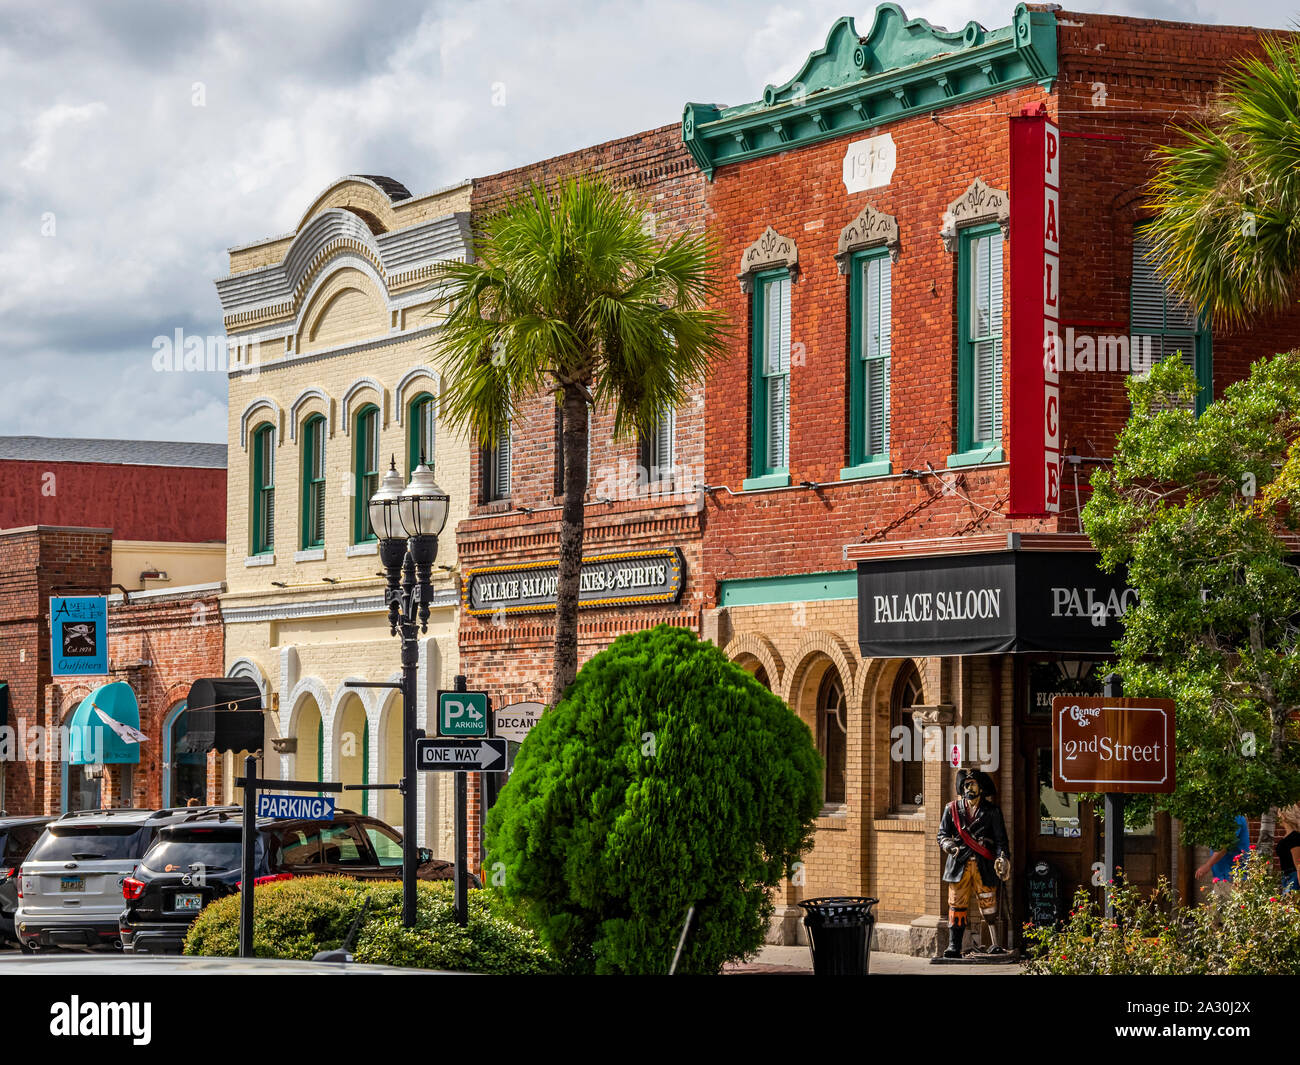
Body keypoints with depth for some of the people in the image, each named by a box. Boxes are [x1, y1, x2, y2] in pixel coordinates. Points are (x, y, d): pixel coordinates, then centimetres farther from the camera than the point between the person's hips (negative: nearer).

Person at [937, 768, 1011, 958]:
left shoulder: (991, 811, 8)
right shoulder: (952, 809, 12)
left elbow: (1000, 839, 5)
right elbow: (942, 834, 11)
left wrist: (1002, 858, -11)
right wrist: (949, 846, -11)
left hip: (984, 866, -1)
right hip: (959, 864, 1)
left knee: (988, 906, -3)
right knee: (957, 905, -2)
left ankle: (995, 944, 0)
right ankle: (954, 946, -1)